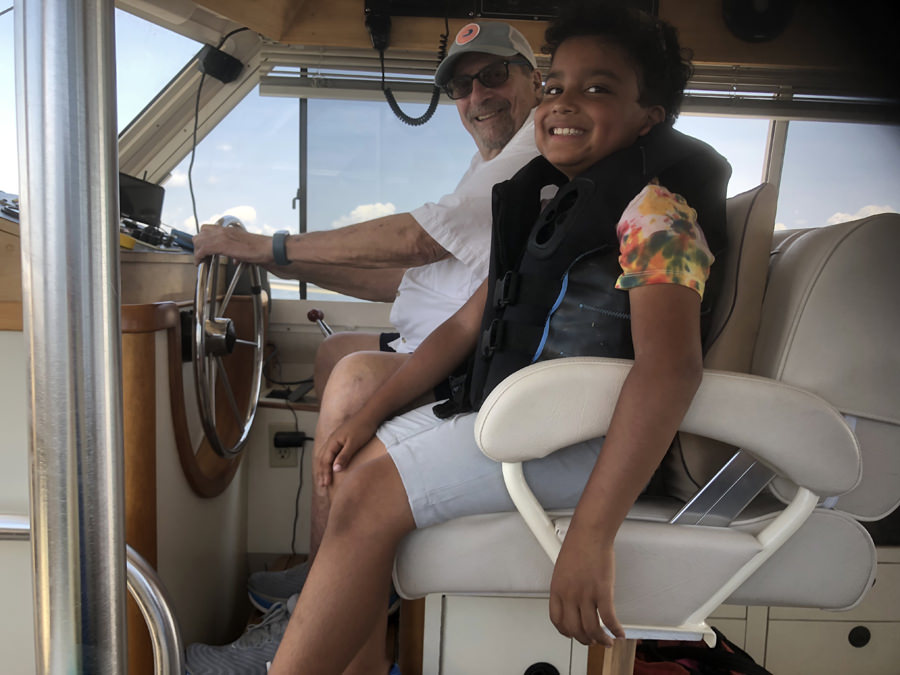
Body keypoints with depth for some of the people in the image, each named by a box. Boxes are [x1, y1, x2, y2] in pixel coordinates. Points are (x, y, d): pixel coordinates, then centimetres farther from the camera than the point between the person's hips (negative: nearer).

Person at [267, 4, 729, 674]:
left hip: (588, 433, -9)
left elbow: (670, 366, -29)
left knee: (369, 494, -19)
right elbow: (467, 325, 13)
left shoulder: (653, 209, -14)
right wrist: (370, 413, 7)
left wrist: (590, 535, -35)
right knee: (365, 459, 9)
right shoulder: (554, 211, 14)